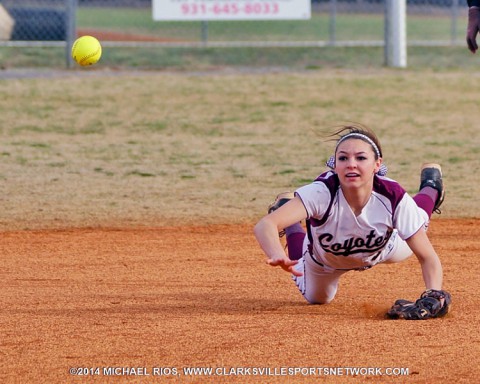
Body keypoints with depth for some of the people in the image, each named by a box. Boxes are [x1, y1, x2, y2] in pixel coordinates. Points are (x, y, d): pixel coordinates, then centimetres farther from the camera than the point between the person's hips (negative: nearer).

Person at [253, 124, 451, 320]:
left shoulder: (393, 197, -39)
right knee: (315, 298, 31)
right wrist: (278, 257, -80)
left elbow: (428, 258, -31)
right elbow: (265, 225, -58)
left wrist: (433, 296, -51)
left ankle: (430, 187, 54)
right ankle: (285, 205, 43)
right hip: (323, 258, 0)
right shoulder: (322, 193, -45)